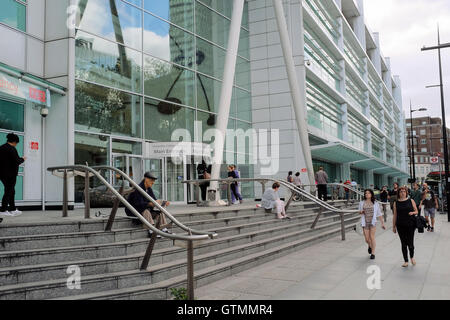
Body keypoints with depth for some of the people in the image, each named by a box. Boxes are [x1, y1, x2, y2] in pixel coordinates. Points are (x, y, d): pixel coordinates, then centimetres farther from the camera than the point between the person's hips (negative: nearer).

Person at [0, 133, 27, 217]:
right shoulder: (12, 149, -16)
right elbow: (17, 161, -20)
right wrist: (22, 159, -1)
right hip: (10, 174, -9)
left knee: (11, 191, 15)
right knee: (8, 191, -1)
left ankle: (13, 209, 20)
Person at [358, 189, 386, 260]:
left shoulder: (375, 203, 2)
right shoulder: (362, 203, 5)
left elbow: (379, 213, 5)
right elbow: (360, 212, 17)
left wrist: (382, 223, 3)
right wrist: (361, 212, -7)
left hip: (373, 222, -2)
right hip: (365, 222, 2)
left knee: (372, 237, -6)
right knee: (367, 239, 4)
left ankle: (373, 253, 5)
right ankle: (370, 246, 38)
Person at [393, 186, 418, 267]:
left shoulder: (411, 201, 2)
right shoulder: (396, 203, 4)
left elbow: (416, 211, 7)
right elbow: (395, 215, 7)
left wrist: (413, 212, -16)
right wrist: (394, 226, 7)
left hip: (410, 224, -1)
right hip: (400, 225, 1)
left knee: (410, 243, -2)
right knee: (403, 244, 6)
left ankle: (412, 257, 27)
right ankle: (406, 261, 17)